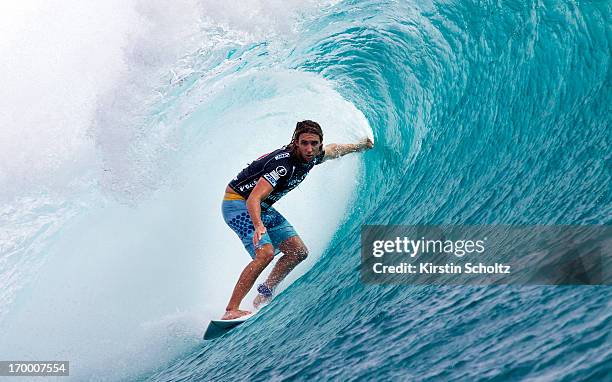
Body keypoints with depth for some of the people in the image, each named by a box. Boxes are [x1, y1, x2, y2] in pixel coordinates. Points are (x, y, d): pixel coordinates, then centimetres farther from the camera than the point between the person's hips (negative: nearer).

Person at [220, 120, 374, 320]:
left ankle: (264, 295, 13)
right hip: (238, 204, -9)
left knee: (298, 252, 2)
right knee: (265, 252, -29)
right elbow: (253, 199, -40)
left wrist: (360, 146, 29)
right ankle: (231, 311, -26)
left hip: (262, 208, 9)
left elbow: (333, 149, 20)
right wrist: (259, 226, -57)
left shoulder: (312, 157, -6)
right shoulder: (282, 164, -32)